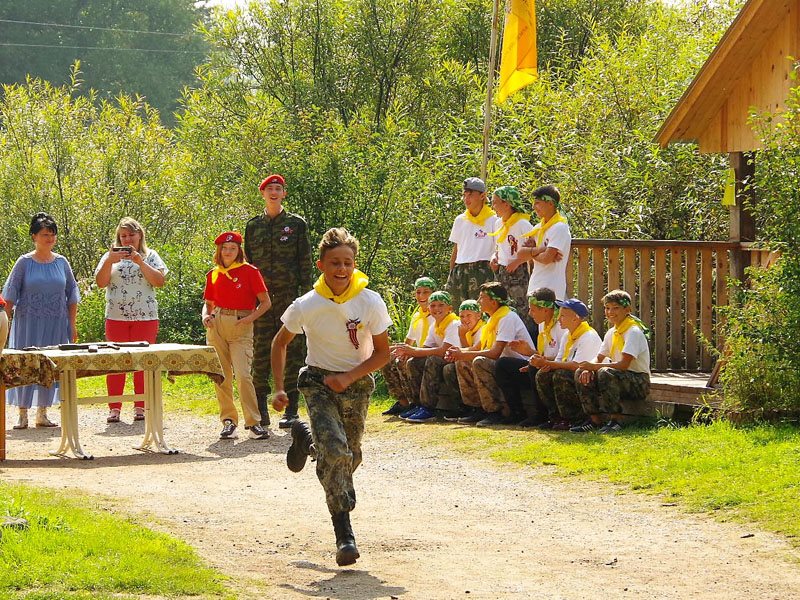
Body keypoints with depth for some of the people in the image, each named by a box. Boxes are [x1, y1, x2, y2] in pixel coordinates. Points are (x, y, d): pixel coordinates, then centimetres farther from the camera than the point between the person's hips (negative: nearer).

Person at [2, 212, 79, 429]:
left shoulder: (62, 262, 6)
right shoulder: (24, 263, -1)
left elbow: (71, 295, 11)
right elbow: (10, 295, 0)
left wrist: (73, 324, 8)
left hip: (56, 324, 3)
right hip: (28, 322, -3)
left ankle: (42, 414, 13)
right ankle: (23, 415, 3)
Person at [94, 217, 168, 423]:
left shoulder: (150, 256, 7)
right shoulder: (111, 256, 10)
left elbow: (159, 281, -7)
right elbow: (100, 282, 0)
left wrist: (139, 261, -14)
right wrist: (109, 261, -14)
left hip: (145, 317, -1)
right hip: (116, 317, 1)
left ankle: (140, 407, 6)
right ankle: (114, 408, 3)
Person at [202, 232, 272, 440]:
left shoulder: (249, 272, -1)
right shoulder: (213, 275, 11)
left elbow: (265, 302, 0)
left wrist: (251, 318, -14)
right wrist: (206, 315, 0)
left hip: (241, 327, -4)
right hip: (216, 326, 4)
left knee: (243, 374, -14)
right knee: (221, 376, 3)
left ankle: (254, 422, -9)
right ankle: (228, 420, 12)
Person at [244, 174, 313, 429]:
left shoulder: (296, 224, 5)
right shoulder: (253, 226, 13)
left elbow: (305, 261, 3)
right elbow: (248, 262, 15)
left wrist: (306, 293, -5)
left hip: (289, 295, -3)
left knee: (291, 349, -2)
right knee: (261, 350, 2)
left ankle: (291, 409, 1)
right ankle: (260, 410, 7)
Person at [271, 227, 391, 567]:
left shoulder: (371, 303, -16)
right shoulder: (307, 306, -15)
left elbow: (382, 353, -6)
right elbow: (281, 343, 2)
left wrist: (348, 377, -18)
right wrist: (279, 388, -3)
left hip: (356, 383, 2)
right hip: (319, 381, -2)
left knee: (350, 458, 10)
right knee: (336, 451, -21)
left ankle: (308, 442, 44)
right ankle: (344, 534, -17)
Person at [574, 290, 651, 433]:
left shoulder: (634, 332, -15)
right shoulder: (611, 333, 11)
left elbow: (624, 364, -25)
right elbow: (599, 358, 12)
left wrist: (594, 366, -24)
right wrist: (589, 369, -12)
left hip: (639, 383, -8)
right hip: (621, 379, 8)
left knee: (605, 373, -34)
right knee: (581, 373, -6)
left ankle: (616, 420, -26)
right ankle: (595, 419, -3)